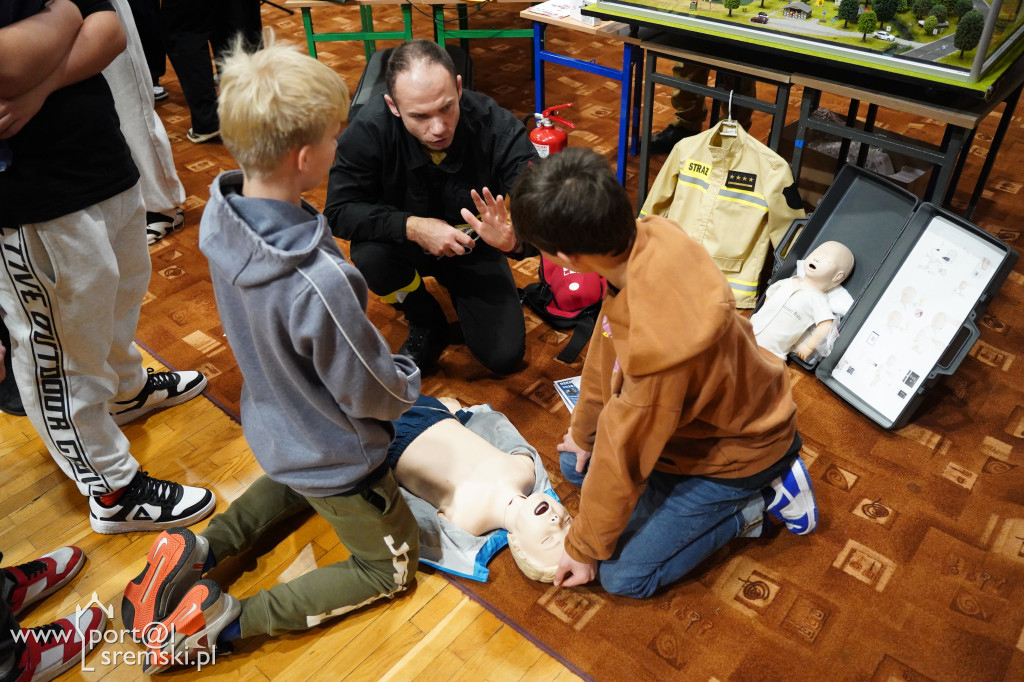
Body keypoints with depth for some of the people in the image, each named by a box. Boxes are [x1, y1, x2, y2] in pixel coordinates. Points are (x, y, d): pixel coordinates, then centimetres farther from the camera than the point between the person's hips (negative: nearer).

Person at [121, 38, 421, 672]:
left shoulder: (222, 219, -16)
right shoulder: (318, 284, -41)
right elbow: (372, 394, -25)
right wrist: (410, 381, -2)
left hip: (273, 425, 7)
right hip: (335, 457, -7)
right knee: (390, 568, 19)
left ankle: (198, 549, 23)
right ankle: (229, 620, 7)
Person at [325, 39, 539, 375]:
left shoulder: (499, 129, -29)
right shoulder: (370, 128, -27)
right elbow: (339, 211, -23)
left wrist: (513, 237, -54)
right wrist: (412, 226, -38)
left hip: (474, 247, 0)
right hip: (407, 244, 0)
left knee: (505, 356, -10)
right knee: (369, 256, -35)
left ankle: (458, 291, 23)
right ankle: (425, 323, 0)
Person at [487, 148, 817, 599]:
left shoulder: (658, 346, -43)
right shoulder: (646, 236, -20)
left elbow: (621, 458, -28)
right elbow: (607, 345, -3)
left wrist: (583, 548, -9)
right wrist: (583, 430, 12)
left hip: (736, 451, -7)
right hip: (717, 406, 8)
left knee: (623, 574, -5)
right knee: (575, 461, 17)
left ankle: (754, 500, 7)